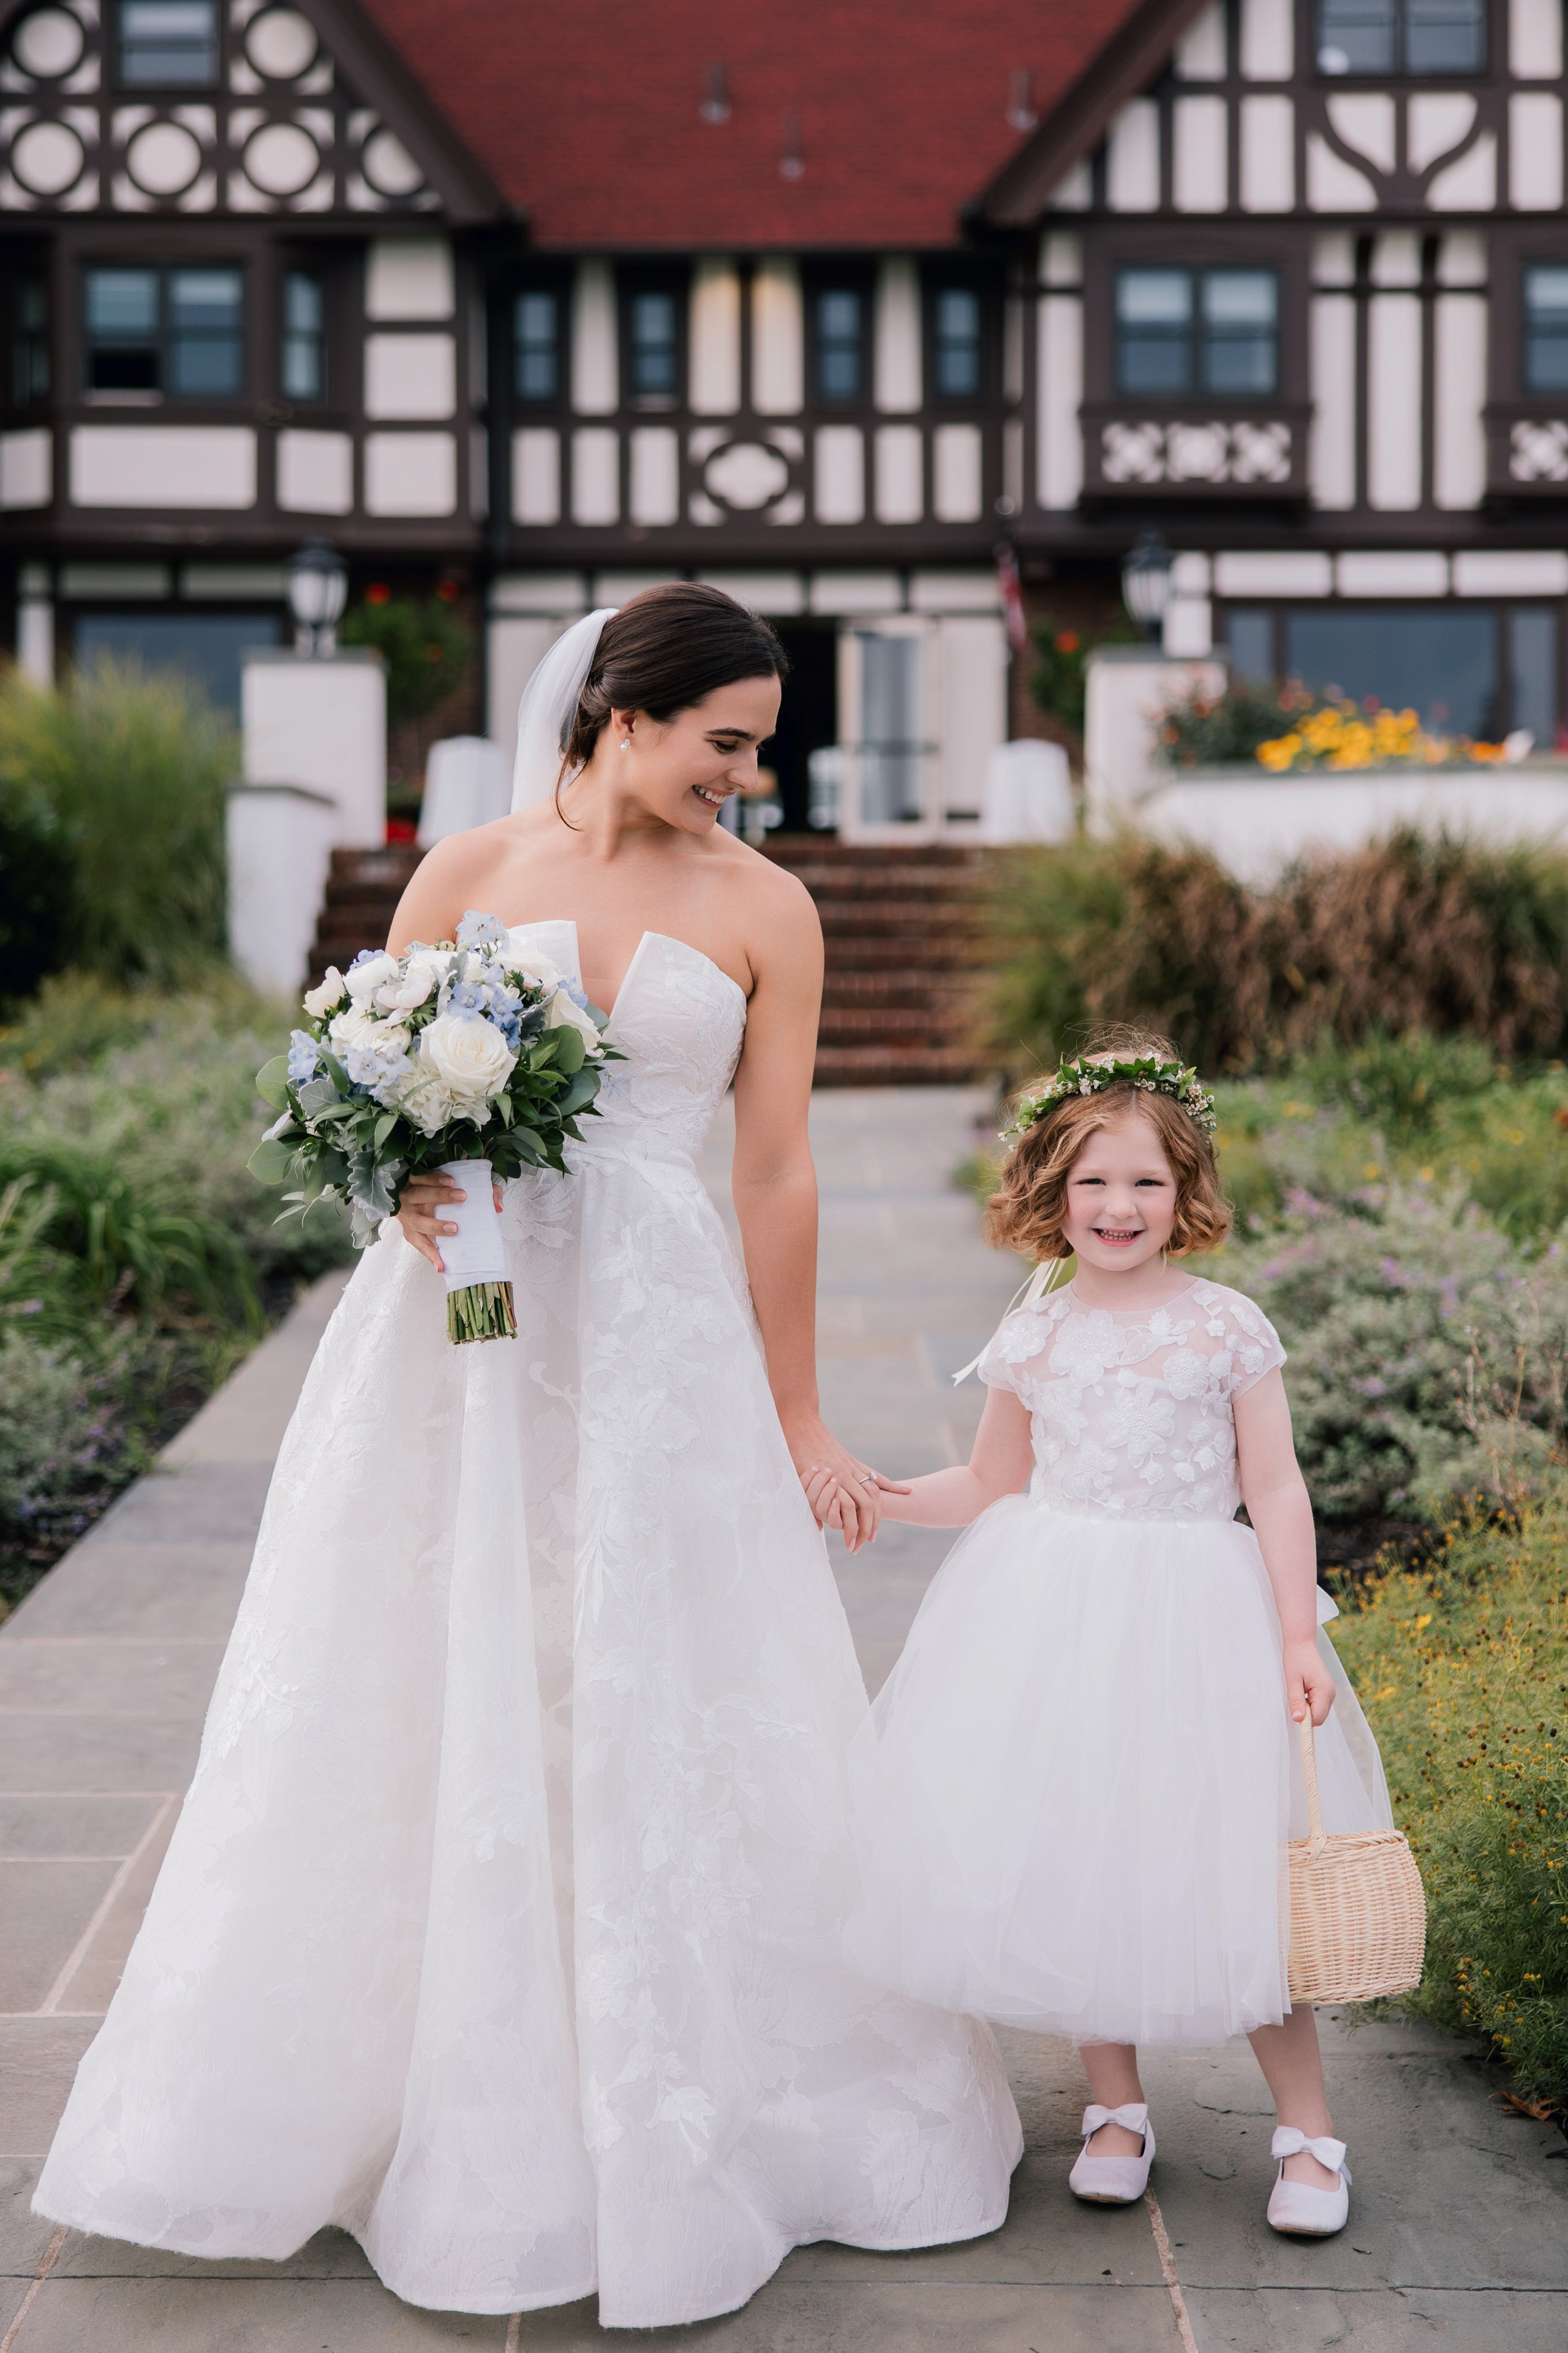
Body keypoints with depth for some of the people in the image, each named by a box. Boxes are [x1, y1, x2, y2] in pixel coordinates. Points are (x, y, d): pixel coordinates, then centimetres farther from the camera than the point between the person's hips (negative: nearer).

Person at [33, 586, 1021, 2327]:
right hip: (455, 1321, 1)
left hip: (653, 1345, -1)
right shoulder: (471, 870, 4)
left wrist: (796, 1422, 6)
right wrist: (405, 1167, -13)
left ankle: (652, 2142, 18)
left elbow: (776, 1174, 4)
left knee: (650, 1716, 2)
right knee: (421, 1707, 6)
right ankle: (396, 2093, 24)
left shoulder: (764, 910, 3)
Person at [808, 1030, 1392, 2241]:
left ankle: (1308, 2128, 12)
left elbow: (1275, 1489, -2)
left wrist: (1298, 1637, -9)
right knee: (1075, 1857, 6)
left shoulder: (1228, 1327, -3)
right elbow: (992, 1487, 16)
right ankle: (1116, 2105, 25)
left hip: (1196, 1619, -3)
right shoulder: (1034, 1336, 5)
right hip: (1056, 1620, 3)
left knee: (1235, 1871, -3)